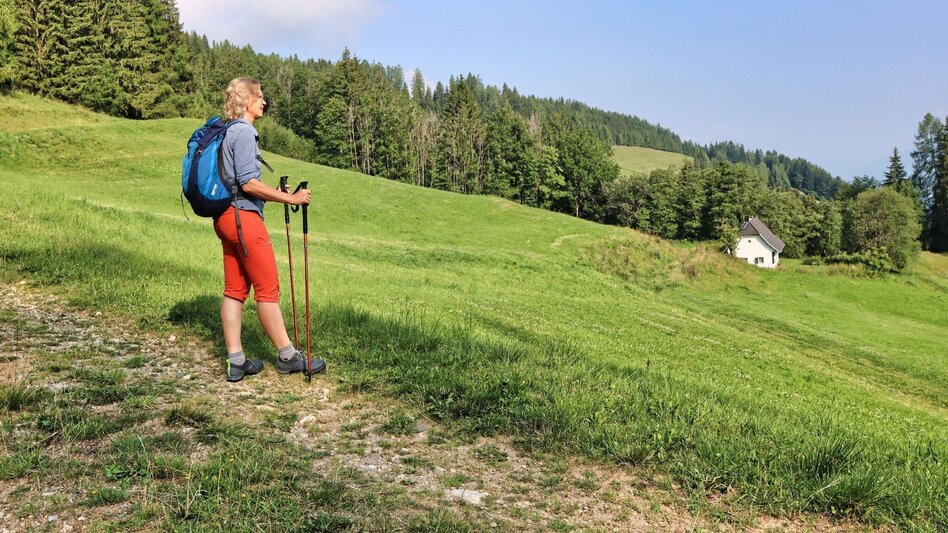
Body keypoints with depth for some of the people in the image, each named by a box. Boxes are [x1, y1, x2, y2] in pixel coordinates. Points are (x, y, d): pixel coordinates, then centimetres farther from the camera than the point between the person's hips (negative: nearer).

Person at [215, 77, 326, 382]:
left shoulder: (227, 131, 18)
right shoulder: (244, 131, -11)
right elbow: (248, 183, -18)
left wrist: (276, 194, 19)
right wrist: (290, 198, -14)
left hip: (226, 216, 10)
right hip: (243, 215, -10)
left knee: (234, 289, 8)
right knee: (267, 288, -2)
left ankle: (236, 362, 11)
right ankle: (287, 357, 7)